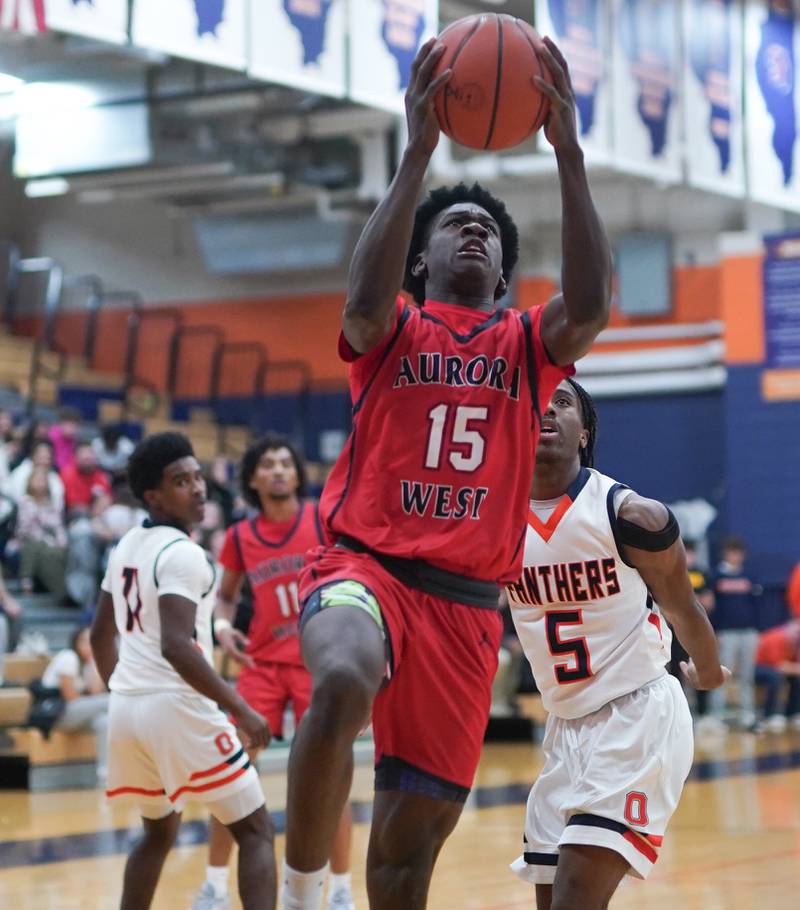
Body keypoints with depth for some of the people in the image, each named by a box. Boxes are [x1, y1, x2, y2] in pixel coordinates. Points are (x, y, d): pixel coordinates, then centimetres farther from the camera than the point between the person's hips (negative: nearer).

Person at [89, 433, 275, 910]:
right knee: (256, 830, -3)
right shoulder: (182, 553, -14)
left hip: (126, 708, 9)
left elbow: (102, 636, 22)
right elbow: (176, 646, -25)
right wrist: (240, 710, -21)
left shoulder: (127, 546, 13)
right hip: (176, 707, -8)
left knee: (160, 831, 26)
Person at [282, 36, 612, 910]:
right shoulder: (391, 332, 8)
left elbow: (590, 306, -10)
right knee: (344, 683, -39)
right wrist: (418, 151, -20)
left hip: (466, 603, 3)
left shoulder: (528, 343, 13)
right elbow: (365, 303, -18)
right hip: (365, 565, -3)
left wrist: (567, 152, -16)